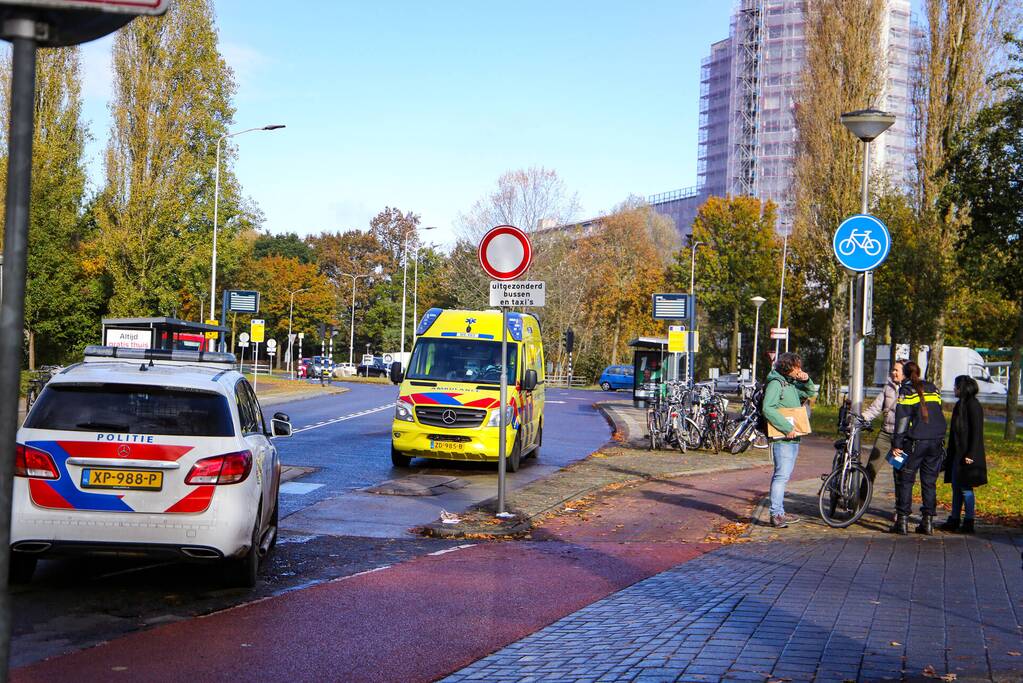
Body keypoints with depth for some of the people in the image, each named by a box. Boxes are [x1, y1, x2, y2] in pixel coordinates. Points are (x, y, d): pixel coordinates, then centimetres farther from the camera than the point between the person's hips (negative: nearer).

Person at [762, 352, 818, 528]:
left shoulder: (793, 384, 16)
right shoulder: (775, 383, -12)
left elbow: (811, 393, 30)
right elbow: (768, 409, -23)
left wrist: (806, 380, 8)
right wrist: (787, 428, -24)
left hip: (793, 437, 10)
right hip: (782, 439, -9)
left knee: (782, 475, 12)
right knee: (782, 475, -13)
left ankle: (780, 513, 17)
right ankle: (776, 514, -13)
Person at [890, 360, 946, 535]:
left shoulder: (906, 390, -4)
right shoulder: (932, 388, 13)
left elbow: (902, 419, -10)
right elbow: (939, 414, 18)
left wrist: (897, 444, -10)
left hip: (915, 441, -5)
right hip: (936, 441, 5)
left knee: (905, 480, 2)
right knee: (929, 482, 10)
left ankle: (902, 521, -1)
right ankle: (928, 521, 9)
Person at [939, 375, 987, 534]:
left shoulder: (973, 405, -14)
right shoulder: (960, 404, 14)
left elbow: (977, 432, -18)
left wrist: (971, 455, -21)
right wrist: (950, 452, 19)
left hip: (967, 454, -9)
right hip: (957, 452, 9)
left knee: (965, 488, -3)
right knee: (956, 487, 12)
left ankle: (969, 523, 4)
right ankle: (954, 520, 18)